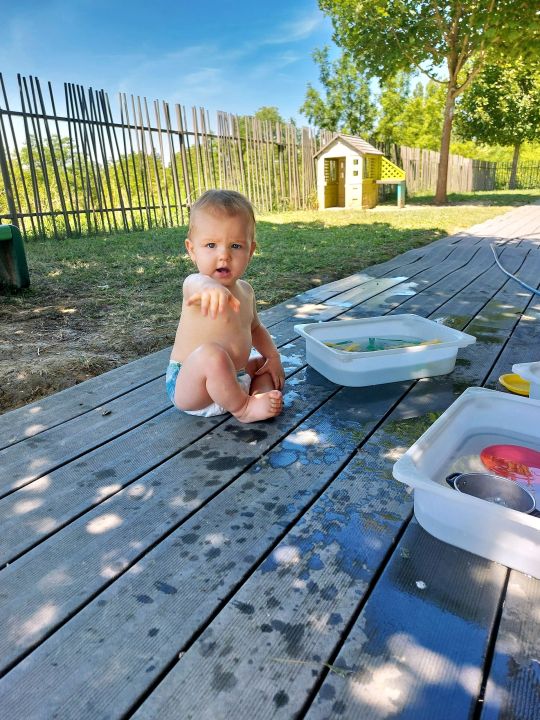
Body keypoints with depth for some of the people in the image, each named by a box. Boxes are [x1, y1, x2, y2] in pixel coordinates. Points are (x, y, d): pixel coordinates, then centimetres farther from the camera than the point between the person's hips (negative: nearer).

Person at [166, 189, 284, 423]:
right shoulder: (196, 285, -21)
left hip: (232, 378, 8)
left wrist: (272, 356, 9)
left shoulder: (245, 290, 5)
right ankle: (242, 408, -14)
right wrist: (210, 287, -72)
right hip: (189, 387, -8)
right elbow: (196, 284, -49)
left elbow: (255, 328, 23)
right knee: (211, 354, -37)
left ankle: (261, 397, -8)